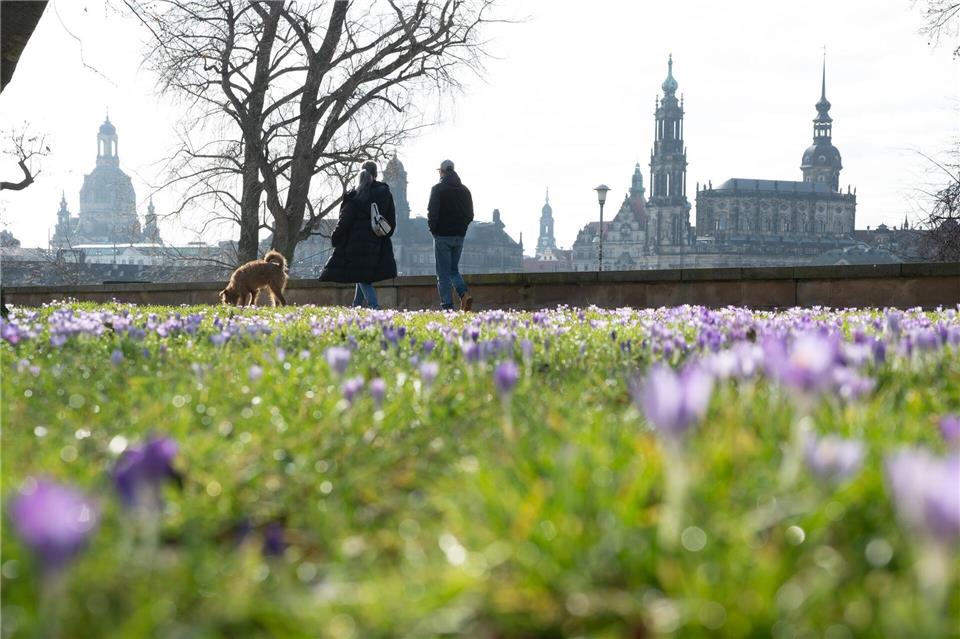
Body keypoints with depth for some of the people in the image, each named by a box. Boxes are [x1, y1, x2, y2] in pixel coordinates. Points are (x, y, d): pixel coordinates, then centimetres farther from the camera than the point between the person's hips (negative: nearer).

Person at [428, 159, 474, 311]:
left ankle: (447, 306, -6)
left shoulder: (438, 189, -7)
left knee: (443, 273, 0)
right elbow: (470, 214, 8)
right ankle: (465, 293, -9)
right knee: (454, 269, 16)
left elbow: (432, 213, -14)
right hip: (459, 236, 5)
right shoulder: (464, 190, 8)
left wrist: (433, 229, 1)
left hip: (443, 236, -5)